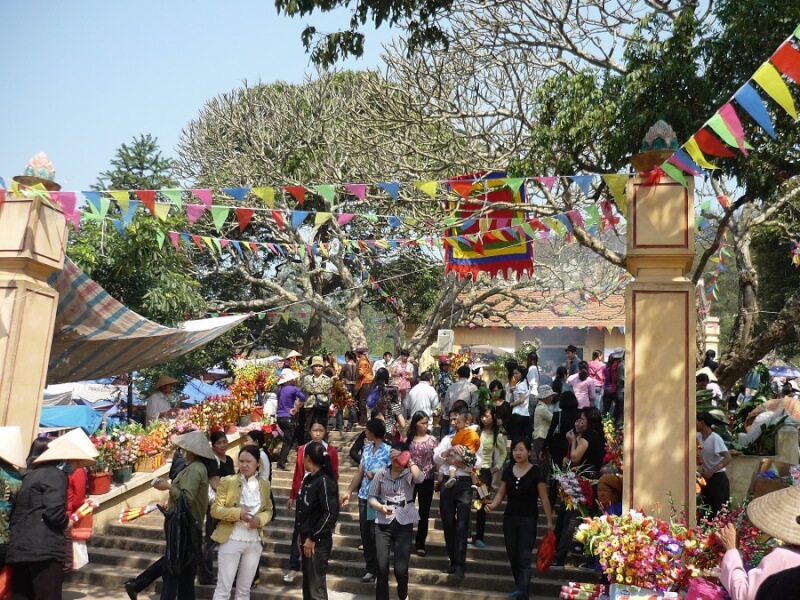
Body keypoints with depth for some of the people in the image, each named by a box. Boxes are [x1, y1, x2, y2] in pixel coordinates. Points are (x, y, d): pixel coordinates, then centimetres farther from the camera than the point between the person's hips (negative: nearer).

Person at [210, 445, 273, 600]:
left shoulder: (264, 484, 5)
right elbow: (215, 509, -7)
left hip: (254, 542, 3)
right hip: (231, 540, -3)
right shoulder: (227, 481, -6)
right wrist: (238, 513, -22)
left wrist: (260, 519, -10)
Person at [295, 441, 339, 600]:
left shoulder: (324, 481, -17)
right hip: (307, 538, 9)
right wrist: (301, 534, 11)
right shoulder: (309, 479, 8)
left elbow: (331, 514, -22)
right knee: (308, 585, 17)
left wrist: (313, 538, -17)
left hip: (318, 542, -9)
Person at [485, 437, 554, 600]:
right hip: (509, 518, 4)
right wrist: (493, 505, -12)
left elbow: (543, 498, -5)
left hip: (528, 519, -4)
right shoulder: (507, 471, 3)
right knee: (512, 556, 12)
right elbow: (501, 493, 6)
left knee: (524, 558, -7)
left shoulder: (535, 472, -8)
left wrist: (549, 521, -5)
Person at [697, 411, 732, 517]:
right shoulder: (699, 436, 1)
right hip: (706, 477, 8)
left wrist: (712, 471, -33)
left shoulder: (715, 438, -22)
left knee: (720, 510, -3)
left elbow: (728, 458, -30)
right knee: (706, 508, 15)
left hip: (718, 478, -8)